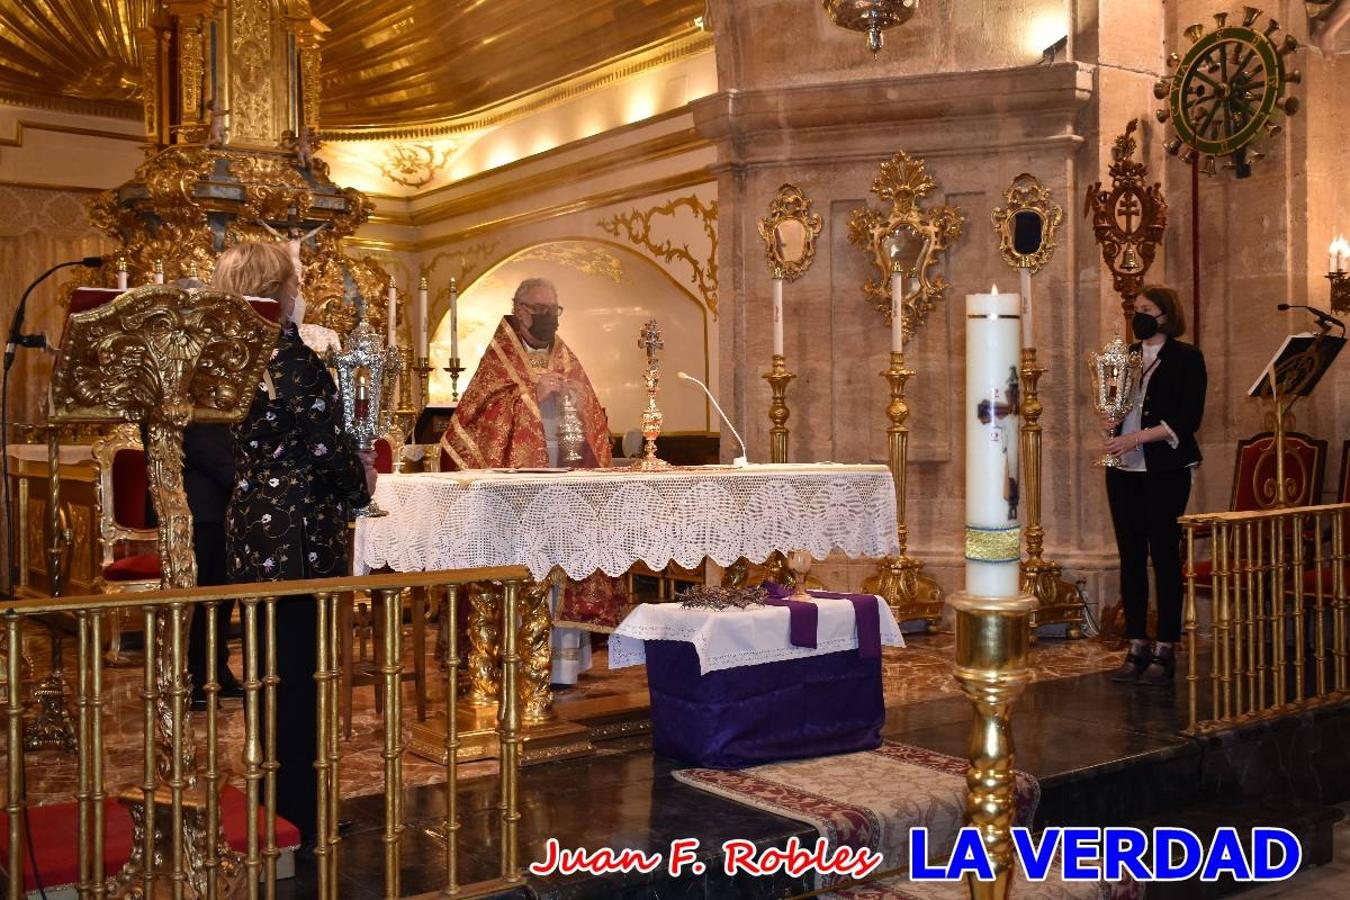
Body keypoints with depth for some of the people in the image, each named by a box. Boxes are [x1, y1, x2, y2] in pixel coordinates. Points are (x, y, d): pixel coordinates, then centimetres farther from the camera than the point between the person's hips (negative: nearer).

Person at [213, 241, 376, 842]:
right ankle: (299, 814, 11)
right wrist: (362, 482, 6)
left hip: (251, 530, 8)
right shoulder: (293, 360, -17)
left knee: (271, 669, 17)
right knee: (302, 674, 1)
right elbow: (329, 449, -15)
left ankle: (275, 803, 29)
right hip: (301, 537, -8)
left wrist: (350, 465, 17)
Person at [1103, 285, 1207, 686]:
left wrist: (1138, 437, -18)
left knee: (1164, 555, -3)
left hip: (1165, 469, -5)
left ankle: (1164, 651, 4)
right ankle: (1137, 647, 12)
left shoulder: (1186, 357, -2)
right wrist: (1109, 421, 0)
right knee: (1131, 557, 6)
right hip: (1123, 470, 5)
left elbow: (1189, 418, -10)